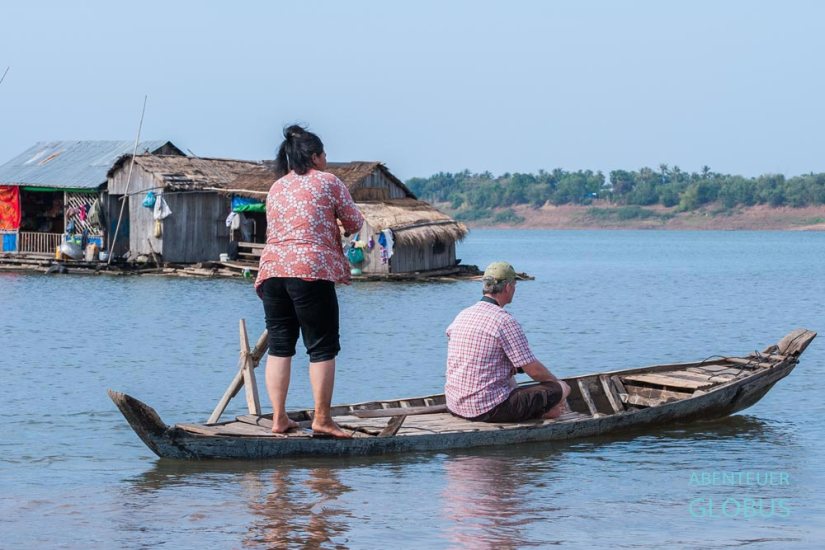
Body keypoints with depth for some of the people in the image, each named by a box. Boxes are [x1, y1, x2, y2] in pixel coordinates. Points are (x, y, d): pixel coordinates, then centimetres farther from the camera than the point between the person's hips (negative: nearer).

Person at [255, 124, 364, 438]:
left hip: (272, 269, 6)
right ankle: (322, 420, -1)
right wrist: (336, 225, 30)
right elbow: (355, 223, 7)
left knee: (279, 347, 9)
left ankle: (278, 418, 8)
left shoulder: (275, 188, 19)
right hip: (311, 270, -6)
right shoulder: (328, 182, 3)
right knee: (322, 348, 0)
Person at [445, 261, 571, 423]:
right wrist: (556, 382, 9)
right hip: (489, 410, -8)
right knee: (562, 389, -1)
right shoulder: (506, 321, -14)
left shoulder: (462, 315, 9)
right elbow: (534, 370, -10)